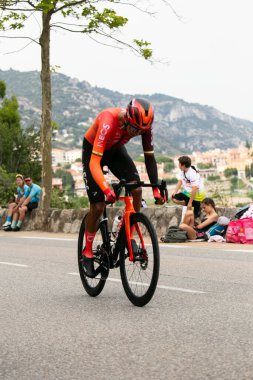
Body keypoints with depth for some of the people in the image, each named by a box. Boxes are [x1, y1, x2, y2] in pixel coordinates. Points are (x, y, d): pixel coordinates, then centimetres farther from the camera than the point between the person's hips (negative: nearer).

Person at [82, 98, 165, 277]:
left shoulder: (143, 124, -25)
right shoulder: (108, 122, -40)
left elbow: (149, 157, -14)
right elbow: (94, 162, -44)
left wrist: (156, 188, -21)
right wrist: (107, 190, -57)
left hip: (116, 150, 5)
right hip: (93, 150, -4)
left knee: (136, 189, -19)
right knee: (98, 206, -10)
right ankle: (87, 253, 8)